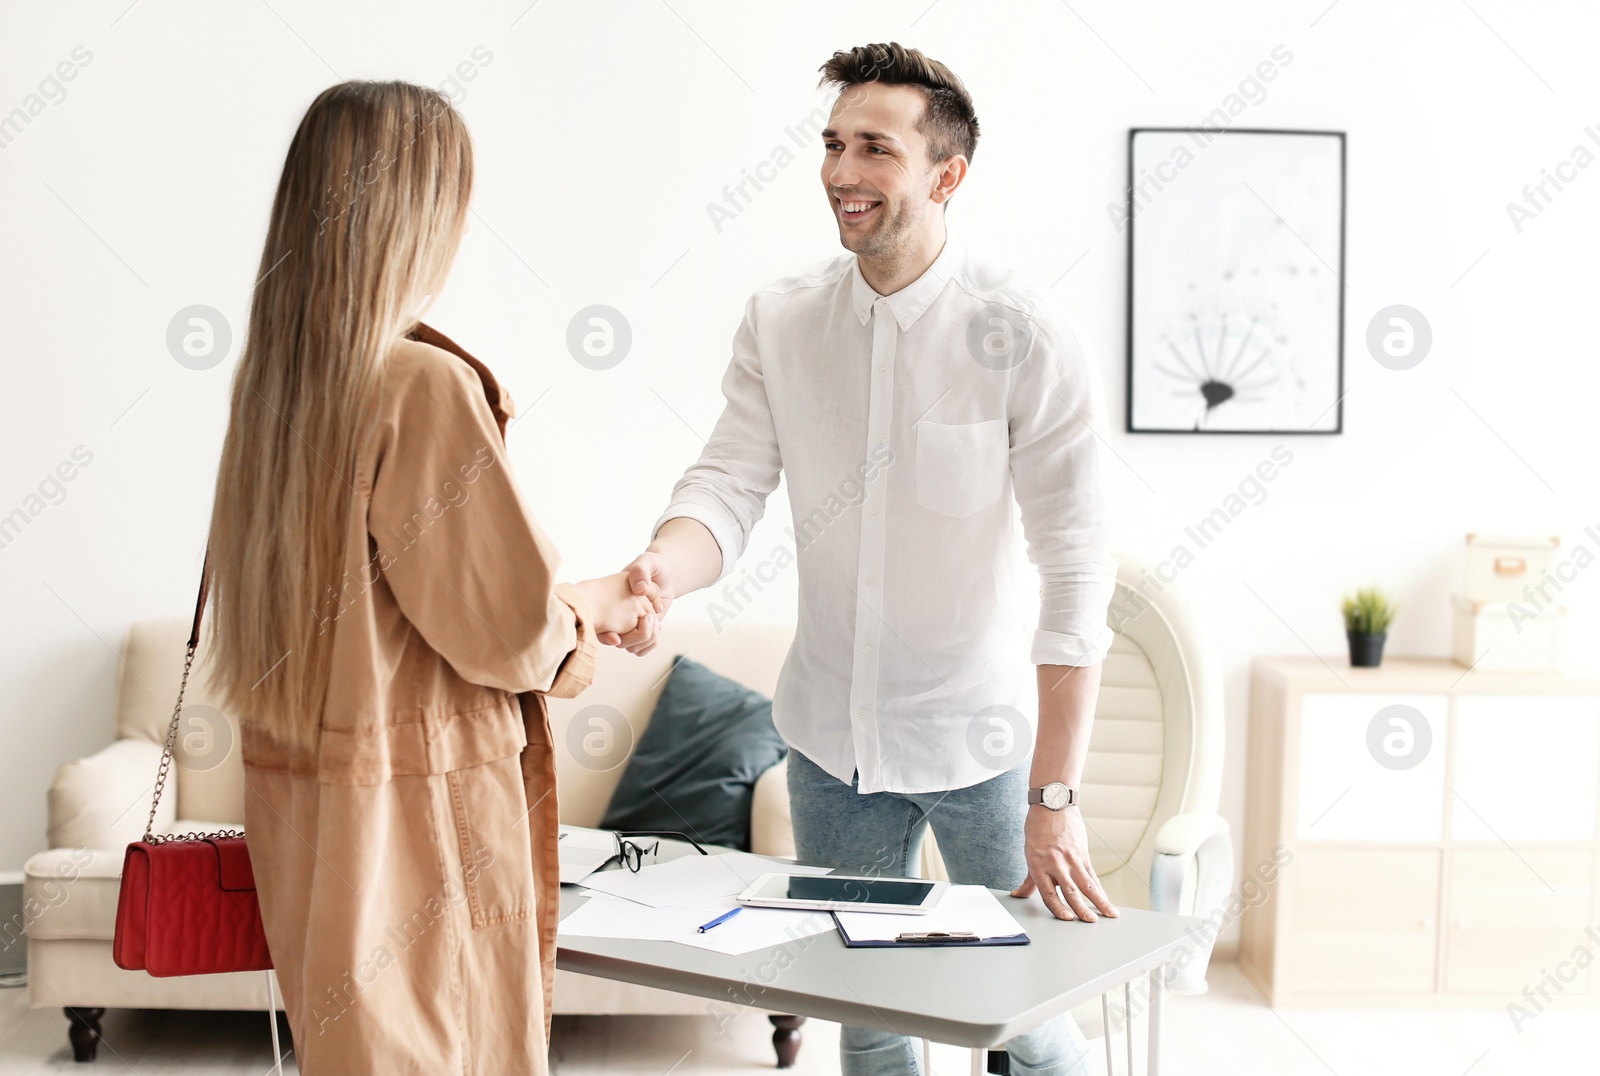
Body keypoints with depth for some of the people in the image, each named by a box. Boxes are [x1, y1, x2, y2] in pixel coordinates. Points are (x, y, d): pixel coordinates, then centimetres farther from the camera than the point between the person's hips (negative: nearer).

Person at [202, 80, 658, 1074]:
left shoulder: (272, 372, 4)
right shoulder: (426, 385, -20)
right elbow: (511, 626, -18)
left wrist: (566, 598, 14)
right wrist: (592, 608, 4)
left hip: (297, 786, 8)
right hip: (415, 803, -8)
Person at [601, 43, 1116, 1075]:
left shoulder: (1027, 339, -17)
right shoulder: (779, 320, -3)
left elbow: (1077, 572, -18)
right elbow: (730, 482, -7)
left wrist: (1055, 800, -22)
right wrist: (662, 569, -33)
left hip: (979, 741, -3)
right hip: (831, 732, 4)